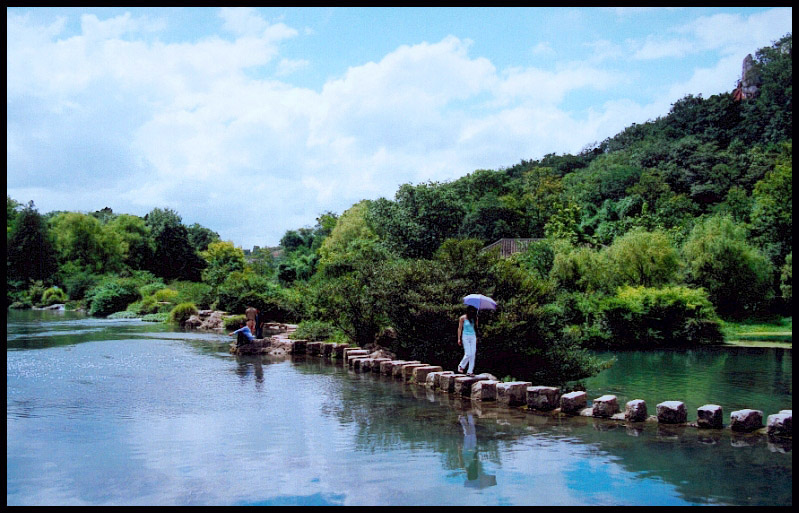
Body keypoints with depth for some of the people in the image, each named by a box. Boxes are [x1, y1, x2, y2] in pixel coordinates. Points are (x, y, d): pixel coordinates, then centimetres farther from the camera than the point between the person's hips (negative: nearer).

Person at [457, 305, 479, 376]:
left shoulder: (475, 318, 6)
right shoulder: (463, 318, -5)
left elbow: (476, 327, 11)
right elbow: (459, 328, -1)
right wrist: (459, 339, -4)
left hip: (473, 337, 4)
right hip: (466, 337, -4)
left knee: (473, 354, -1)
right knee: (468, 354, -10)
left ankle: (470, 371, 4)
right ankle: (461, 366, 15)